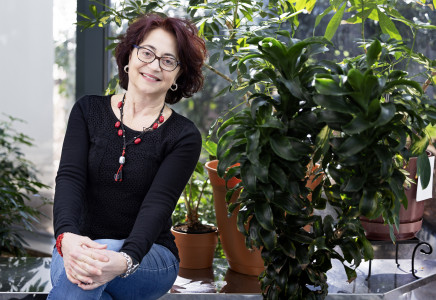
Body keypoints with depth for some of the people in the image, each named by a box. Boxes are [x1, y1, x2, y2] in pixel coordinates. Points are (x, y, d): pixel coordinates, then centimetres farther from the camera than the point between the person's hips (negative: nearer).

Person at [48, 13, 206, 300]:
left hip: (147, 255, -1)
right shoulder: (88, 110, 6)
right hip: (80, 246, 1)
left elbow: (158, 204, -14)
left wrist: (125, 260, -36)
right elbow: (70, 177, -8)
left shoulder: (184, 137, -1)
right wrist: (66, 236, -30)